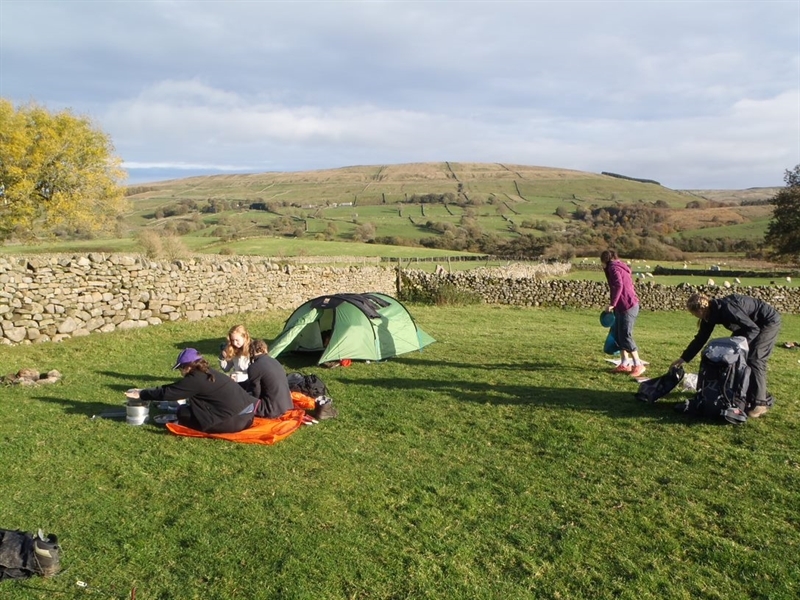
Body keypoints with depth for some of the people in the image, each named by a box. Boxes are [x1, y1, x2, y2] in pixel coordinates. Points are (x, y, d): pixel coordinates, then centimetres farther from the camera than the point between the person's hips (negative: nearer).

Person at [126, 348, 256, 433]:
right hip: (247, 412, 9)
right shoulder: (206, 373, 17)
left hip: (235, 420, -9)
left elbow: (166, 393, -2)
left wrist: (141, 394, 11)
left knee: (182, 413, 0)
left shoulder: (195, 380, -9)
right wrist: (147, 392, 31)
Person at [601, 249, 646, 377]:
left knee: (625, 336, -7)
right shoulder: (620, 267, 20)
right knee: (618, 335, 12)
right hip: (623, 306, 10)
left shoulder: (613, 267, -9)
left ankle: (638, 365, -1)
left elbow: (618, 285, -24)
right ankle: (625, 363, 17)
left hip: (627, 306, -10)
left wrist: (612, 303, -22)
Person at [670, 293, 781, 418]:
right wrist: (684, 358, 4)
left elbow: (753, 329, -31)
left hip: (769, 321, -9)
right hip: (751, 323, 9)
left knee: (754, 359, -16)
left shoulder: (726, 309, -34)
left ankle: (761, 403, -11)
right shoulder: (710, 313, -7)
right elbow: (700, 338, 2)